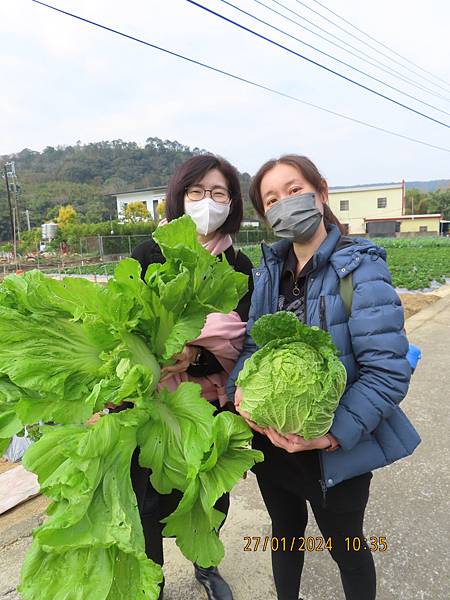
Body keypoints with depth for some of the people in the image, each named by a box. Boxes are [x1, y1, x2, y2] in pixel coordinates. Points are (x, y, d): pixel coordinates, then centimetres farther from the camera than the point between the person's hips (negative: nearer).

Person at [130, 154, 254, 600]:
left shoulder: (240, 266, 1)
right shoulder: (151, 255, -4)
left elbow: (241, 339, -6)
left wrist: (195, 345, -25)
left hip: (215, 402, 3)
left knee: (214, 495, 18)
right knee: (153, 501, 9)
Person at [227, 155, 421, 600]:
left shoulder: (359, 268, -19)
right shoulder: (269, 270, 0)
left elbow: (387, 371, -23)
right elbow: (252, 343, 1)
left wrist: (332, 435, -29)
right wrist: (240, 388, -18)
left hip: (336, 452, -5)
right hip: (272, 440, 6)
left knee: (345, 547, 21)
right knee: (285, 531, 29)